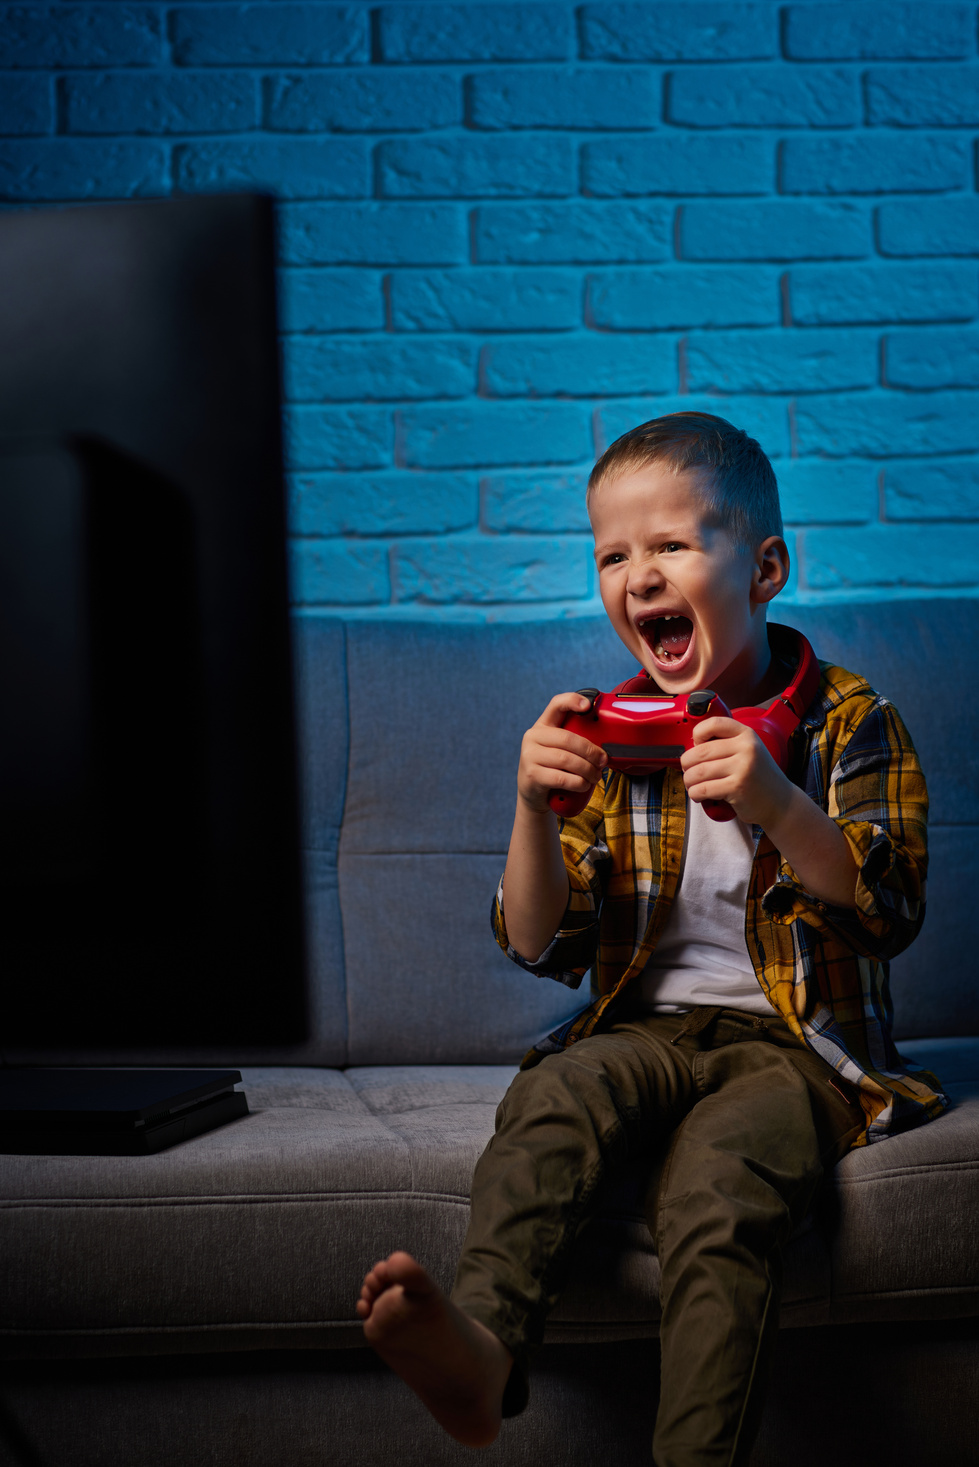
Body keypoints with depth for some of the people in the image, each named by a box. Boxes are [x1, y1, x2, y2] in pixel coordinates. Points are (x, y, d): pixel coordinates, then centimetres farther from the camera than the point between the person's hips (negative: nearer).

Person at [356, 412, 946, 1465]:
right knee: (553, 1096, -31)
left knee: (716, 1176, -33)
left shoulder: (846, 720, 3)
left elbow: (892, 913, -9)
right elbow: (543, 948, 7)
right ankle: (481, 1345, -52)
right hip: (649, 1027, 3)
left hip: (794, 1037, -2)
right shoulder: (606, 738, 11)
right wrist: (534, 810, -13)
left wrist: (777, 806, -26)